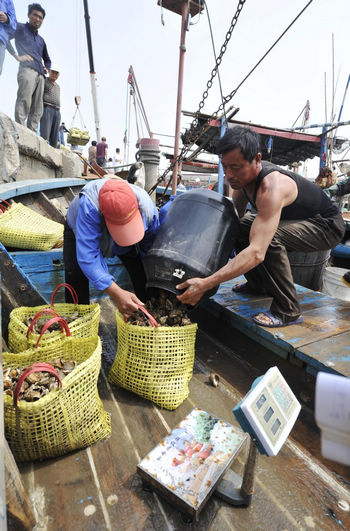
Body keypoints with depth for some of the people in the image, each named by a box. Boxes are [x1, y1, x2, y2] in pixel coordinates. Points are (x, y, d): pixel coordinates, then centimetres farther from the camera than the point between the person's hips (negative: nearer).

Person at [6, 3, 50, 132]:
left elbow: (47, 59, 41)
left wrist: (47, 68, 20)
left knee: (37, 110, -7)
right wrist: (15, 55, -7)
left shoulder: (41, 40, 33)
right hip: (27, 70, -6)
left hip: (40, 75, 6)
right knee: (24, 102, -25)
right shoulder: (20, 28, 15)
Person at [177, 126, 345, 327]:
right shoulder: (244, 173, -11)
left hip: (327, 225, -8)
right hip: (294, 218, 9)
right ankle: (258, 284, 17)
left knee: (269, 237, -37)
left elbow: (257, 253, -47)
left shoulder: (271, 187, -38)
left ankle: (288, 311, -19)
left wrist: (206, 284, -51)